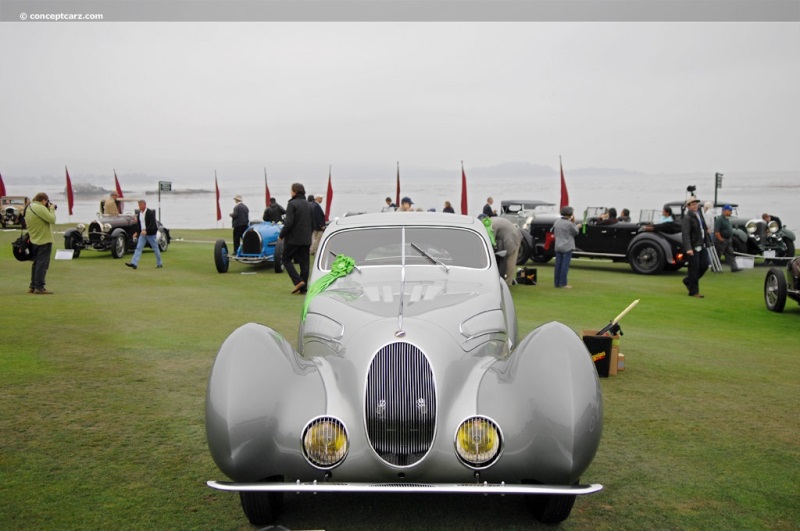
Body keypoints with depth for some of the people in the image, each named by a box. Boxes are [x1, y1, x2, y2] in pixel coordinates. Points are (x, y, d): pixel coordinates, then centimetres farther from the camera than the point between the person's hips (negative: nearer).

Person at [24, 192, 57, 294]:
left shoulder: (28, 208, 12)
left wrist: (49, 209, 7)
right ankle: (39, 288, -4)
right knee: (42, 264, -5)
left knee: (36, 263, 17)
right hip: (44, 240, -9)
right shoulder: (40, 208, -18)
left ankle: (32, 286, 21)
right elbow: (52, 219, -22)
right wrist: (52, 209, -6)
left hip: (34, 240, 9)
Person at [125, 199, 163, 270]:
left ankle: (159, 263, 21)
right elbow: (139, 224, 15)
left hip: (151, 233, -6)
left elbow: (152, 224, -24)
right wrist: (137, 232, 5)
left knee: (155, 248, 7)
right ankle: (134, 263, -14)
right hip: (142, 234, 6)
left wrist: (146, 231, -35)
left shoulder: (150, 213, -14)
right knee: (138, 248, -6)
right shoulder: (139, 213, 7)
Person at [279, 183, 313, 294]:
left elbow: (289, 223, -18)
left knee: (286, 259, 7)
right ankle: (303, 287, 7)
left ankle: (298, 281, -8)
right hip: (306, 239, 6)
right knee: (304, 262, 8)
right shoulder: (309, 205, 11)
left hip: (293, 238, -6)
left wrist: (281, 235, -7)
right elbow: (312, 223, 15)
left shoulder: (292, 204, -12)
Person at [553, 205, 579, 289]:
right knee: (565, 265, -3)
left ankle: (557, 283, 13)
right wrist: (573, 222, -1)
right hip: (567, 247, -7)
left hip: (558, 247, 7)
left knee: (558, 265, 10)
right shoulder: (569, 223, -17)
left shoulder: (557, 221, 4)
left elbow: (554, 232, 13)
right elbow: (576, 232, -4)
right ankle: (563, 283, -3)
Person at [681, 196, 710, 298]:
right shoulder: (687, 218, -15)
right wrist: (688, 249, -31)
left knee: (704, 265, 10)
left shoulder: (699, 214, 12)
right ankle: (693, 291, 8)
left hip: (701, 245, 8)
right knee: (694, 268, -2)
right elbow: (685, 234, -23)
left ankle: (688, 280, 30)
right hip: (693, 247, -8)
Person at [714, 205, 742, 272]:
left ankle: (734, 268, 2)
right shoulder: (719, 219, -17)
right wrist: (721, 239, -20)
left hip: (728, 241, 9)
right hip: (721, 241, -9)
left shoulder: (728, 219, 13)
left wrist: (730, 239, 19)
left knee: (730, 255, 4)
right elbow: (716, 231, -22)